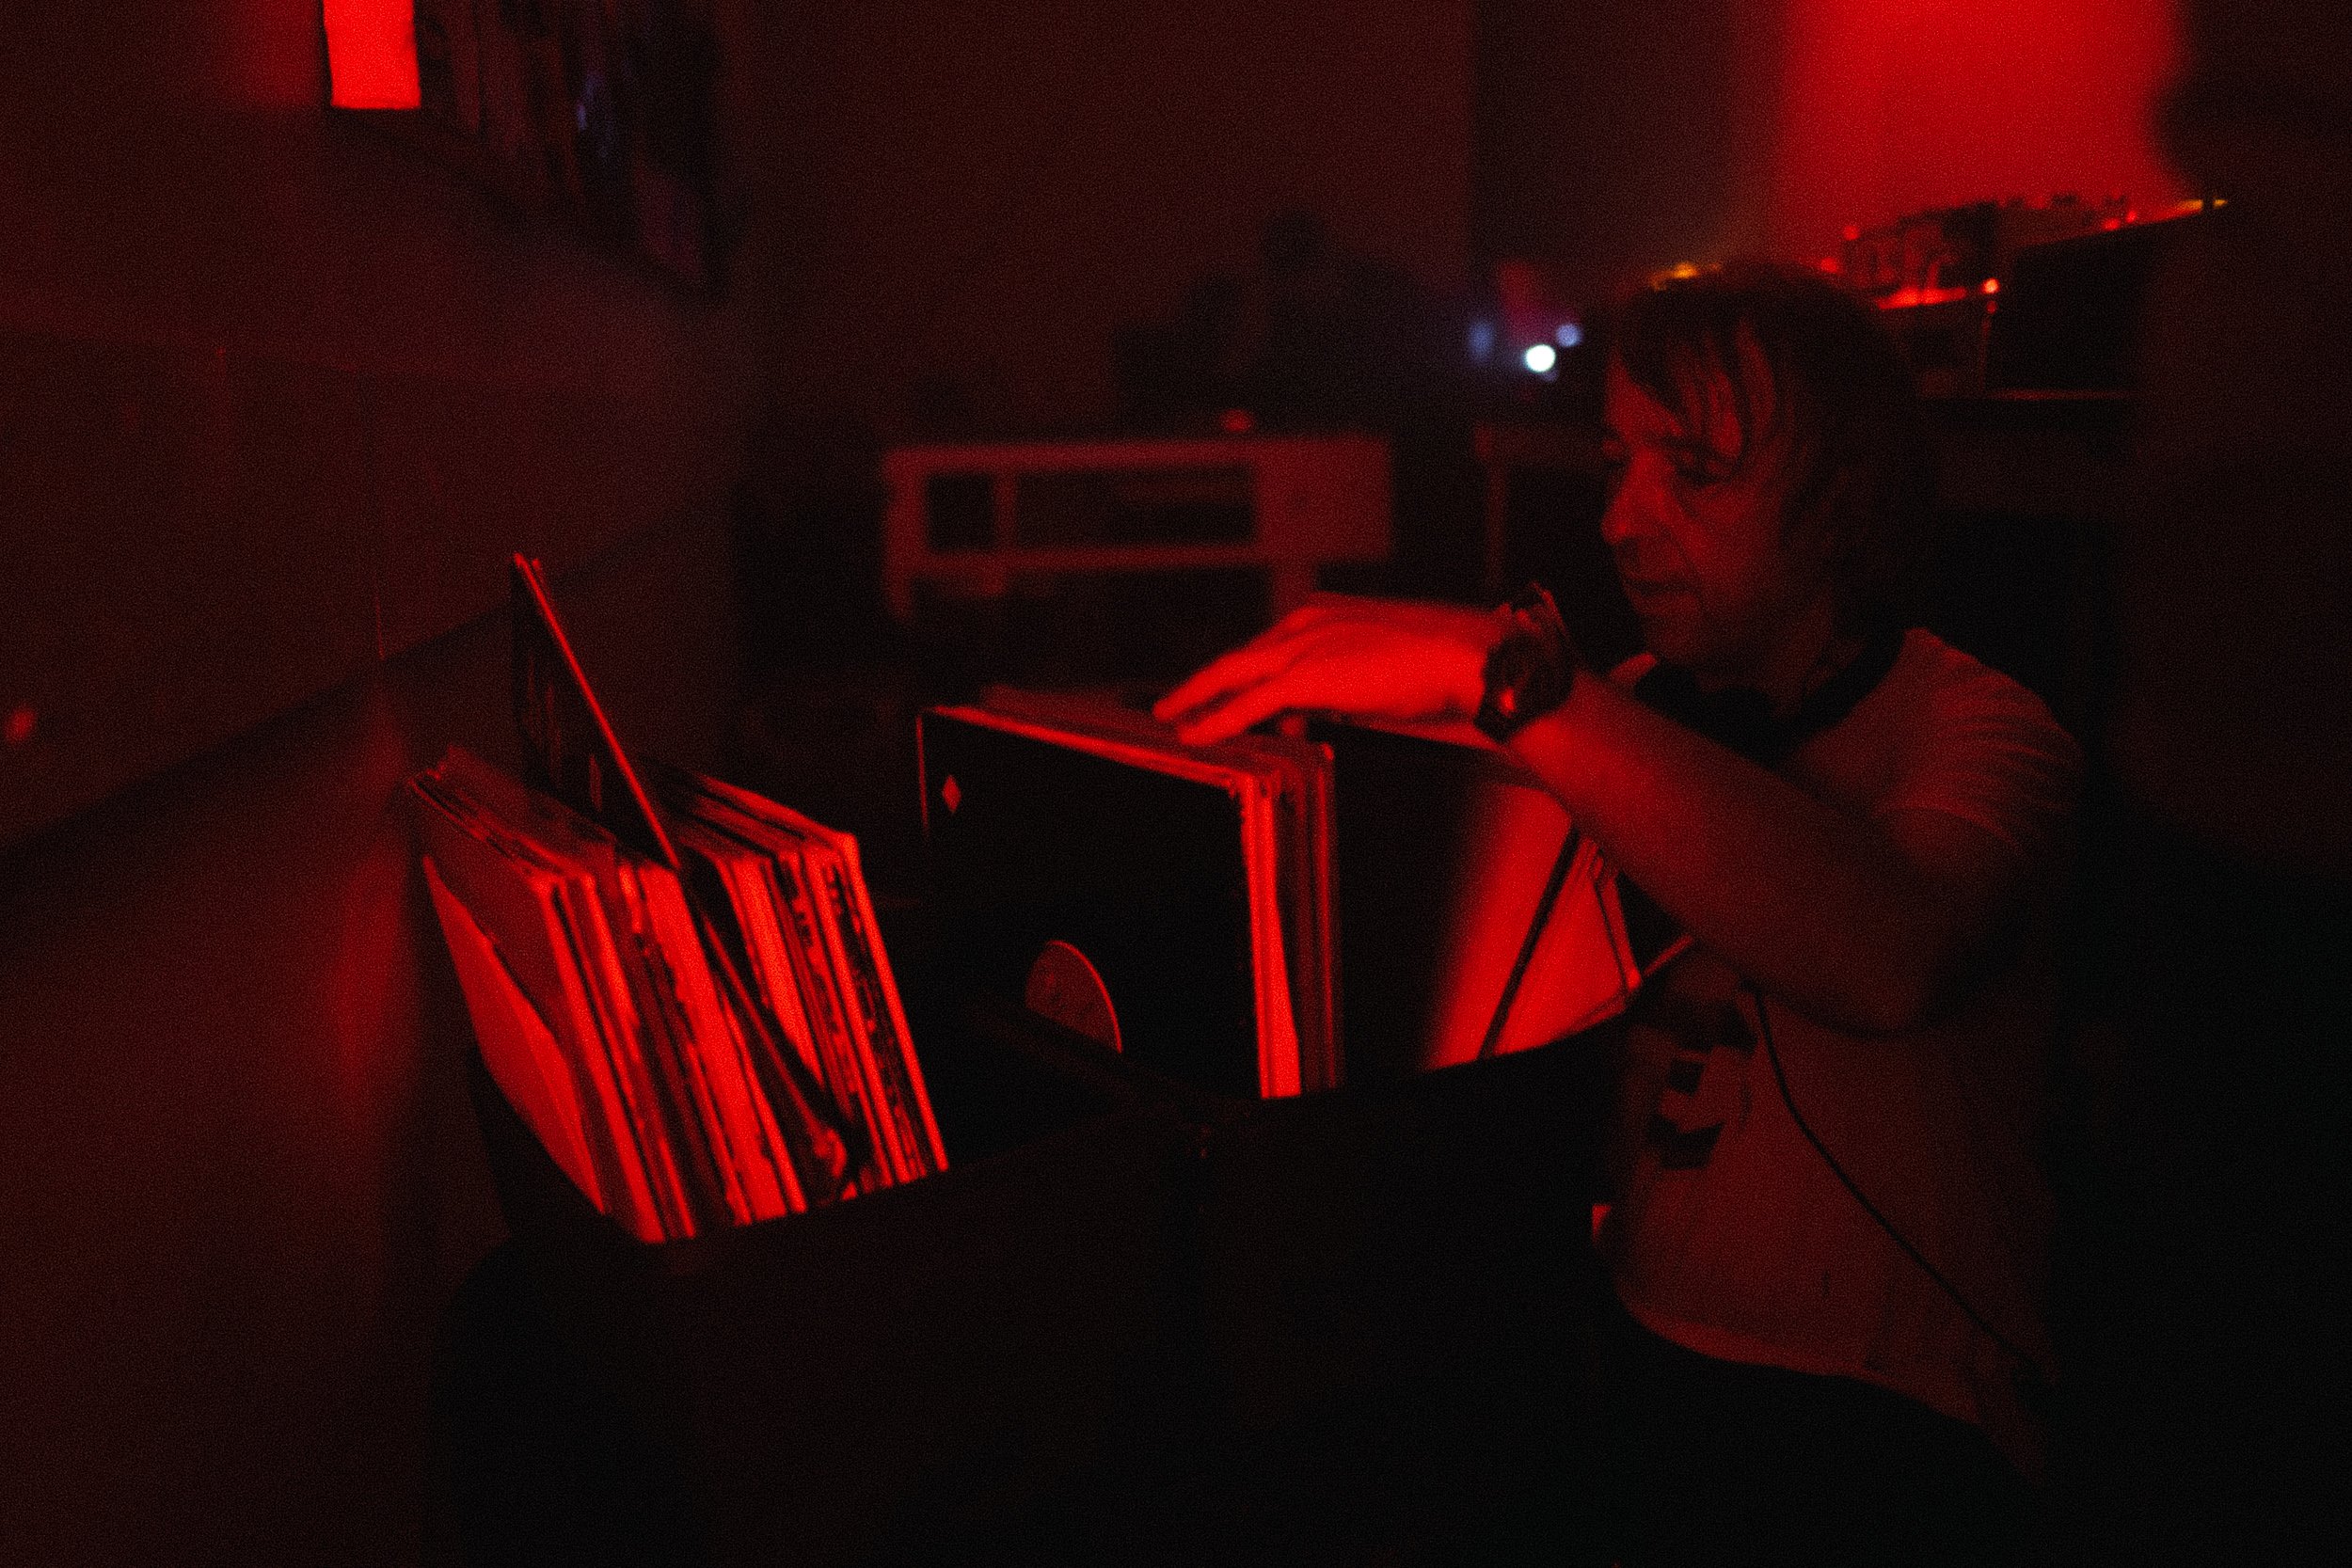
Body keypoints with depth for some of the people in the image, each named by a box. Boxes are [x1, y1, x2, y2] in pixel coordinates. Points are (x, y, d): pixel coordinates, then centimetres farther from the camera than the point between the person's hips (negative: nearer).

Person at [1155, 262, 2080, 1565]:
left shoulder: (1975, 729, -10)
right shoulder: (1640, 710, 7)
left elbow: (1890, 955, -33)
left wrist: (1507, 671, -35)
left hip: (1875, 1410, -4)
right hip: (1630, 1344, 5)